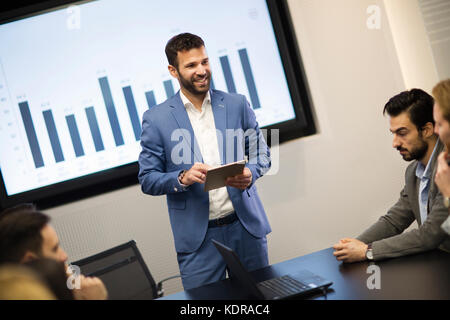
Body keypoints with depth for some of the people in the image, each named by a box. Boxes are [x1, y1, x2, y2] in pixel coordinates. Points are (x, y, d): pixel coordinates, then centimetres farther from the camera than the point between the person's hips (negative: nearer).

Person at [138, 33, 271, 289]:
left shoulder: (237, 105, 4)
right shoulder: (156, 119, -2)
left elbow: (262, 153, 10)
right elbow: (147, 180, 0)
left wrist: (250, 173, -12)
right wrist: (182, 178, -19)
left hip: (246, 227, 3)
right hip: (197, 237, -2)